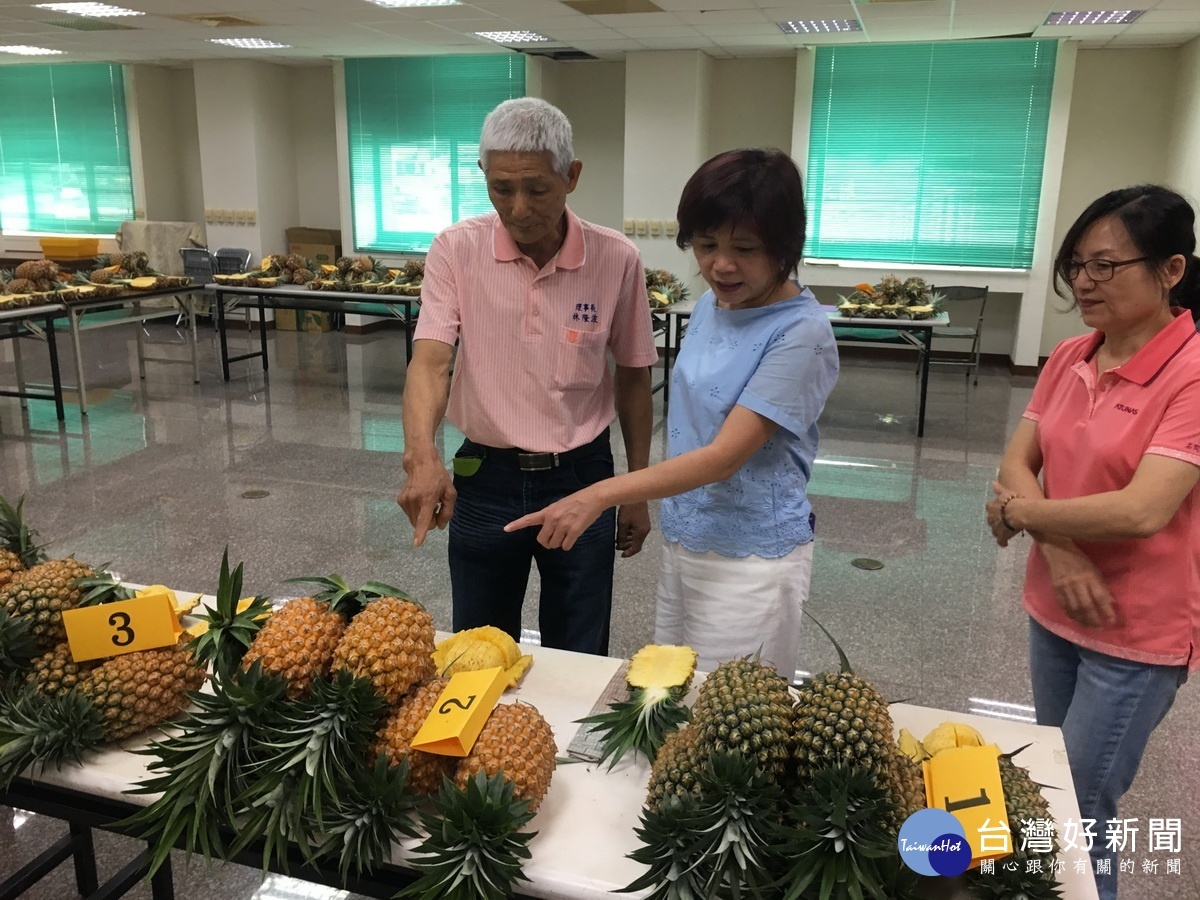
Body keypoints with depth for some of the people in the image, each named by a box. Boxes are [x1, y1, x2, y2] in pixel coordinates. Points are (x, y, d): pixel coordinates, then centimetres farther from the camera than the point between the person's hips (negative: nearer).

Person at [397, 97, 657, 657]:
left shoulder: (616, 260, -8)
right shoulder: (456, 251, -9)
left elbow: (632, 376, 2)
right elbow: (430, 359, -19)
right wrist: (421, 454, -38)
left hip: (582, 478, 0)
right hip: (484, 478, 0)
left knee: (579, 661, 14)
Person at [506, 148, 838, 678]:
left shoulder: (801, 333, -20)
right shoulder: (709, 305, 4)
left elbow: (725, 455, -25)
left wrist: (601, 495, -30)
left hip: (750, 560, -7)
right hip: (683, 540, 7)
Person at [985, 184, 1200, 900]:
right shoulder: (1069, 358, 1)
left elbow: (1142, 511, -28)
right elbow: (1017, 464, -1)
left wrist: (1019, 512, -15)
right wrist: (1058, 550, -18)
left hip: (1137, 633, -7)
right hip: (1054, 610, 7)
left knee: (1078, 810, 6)